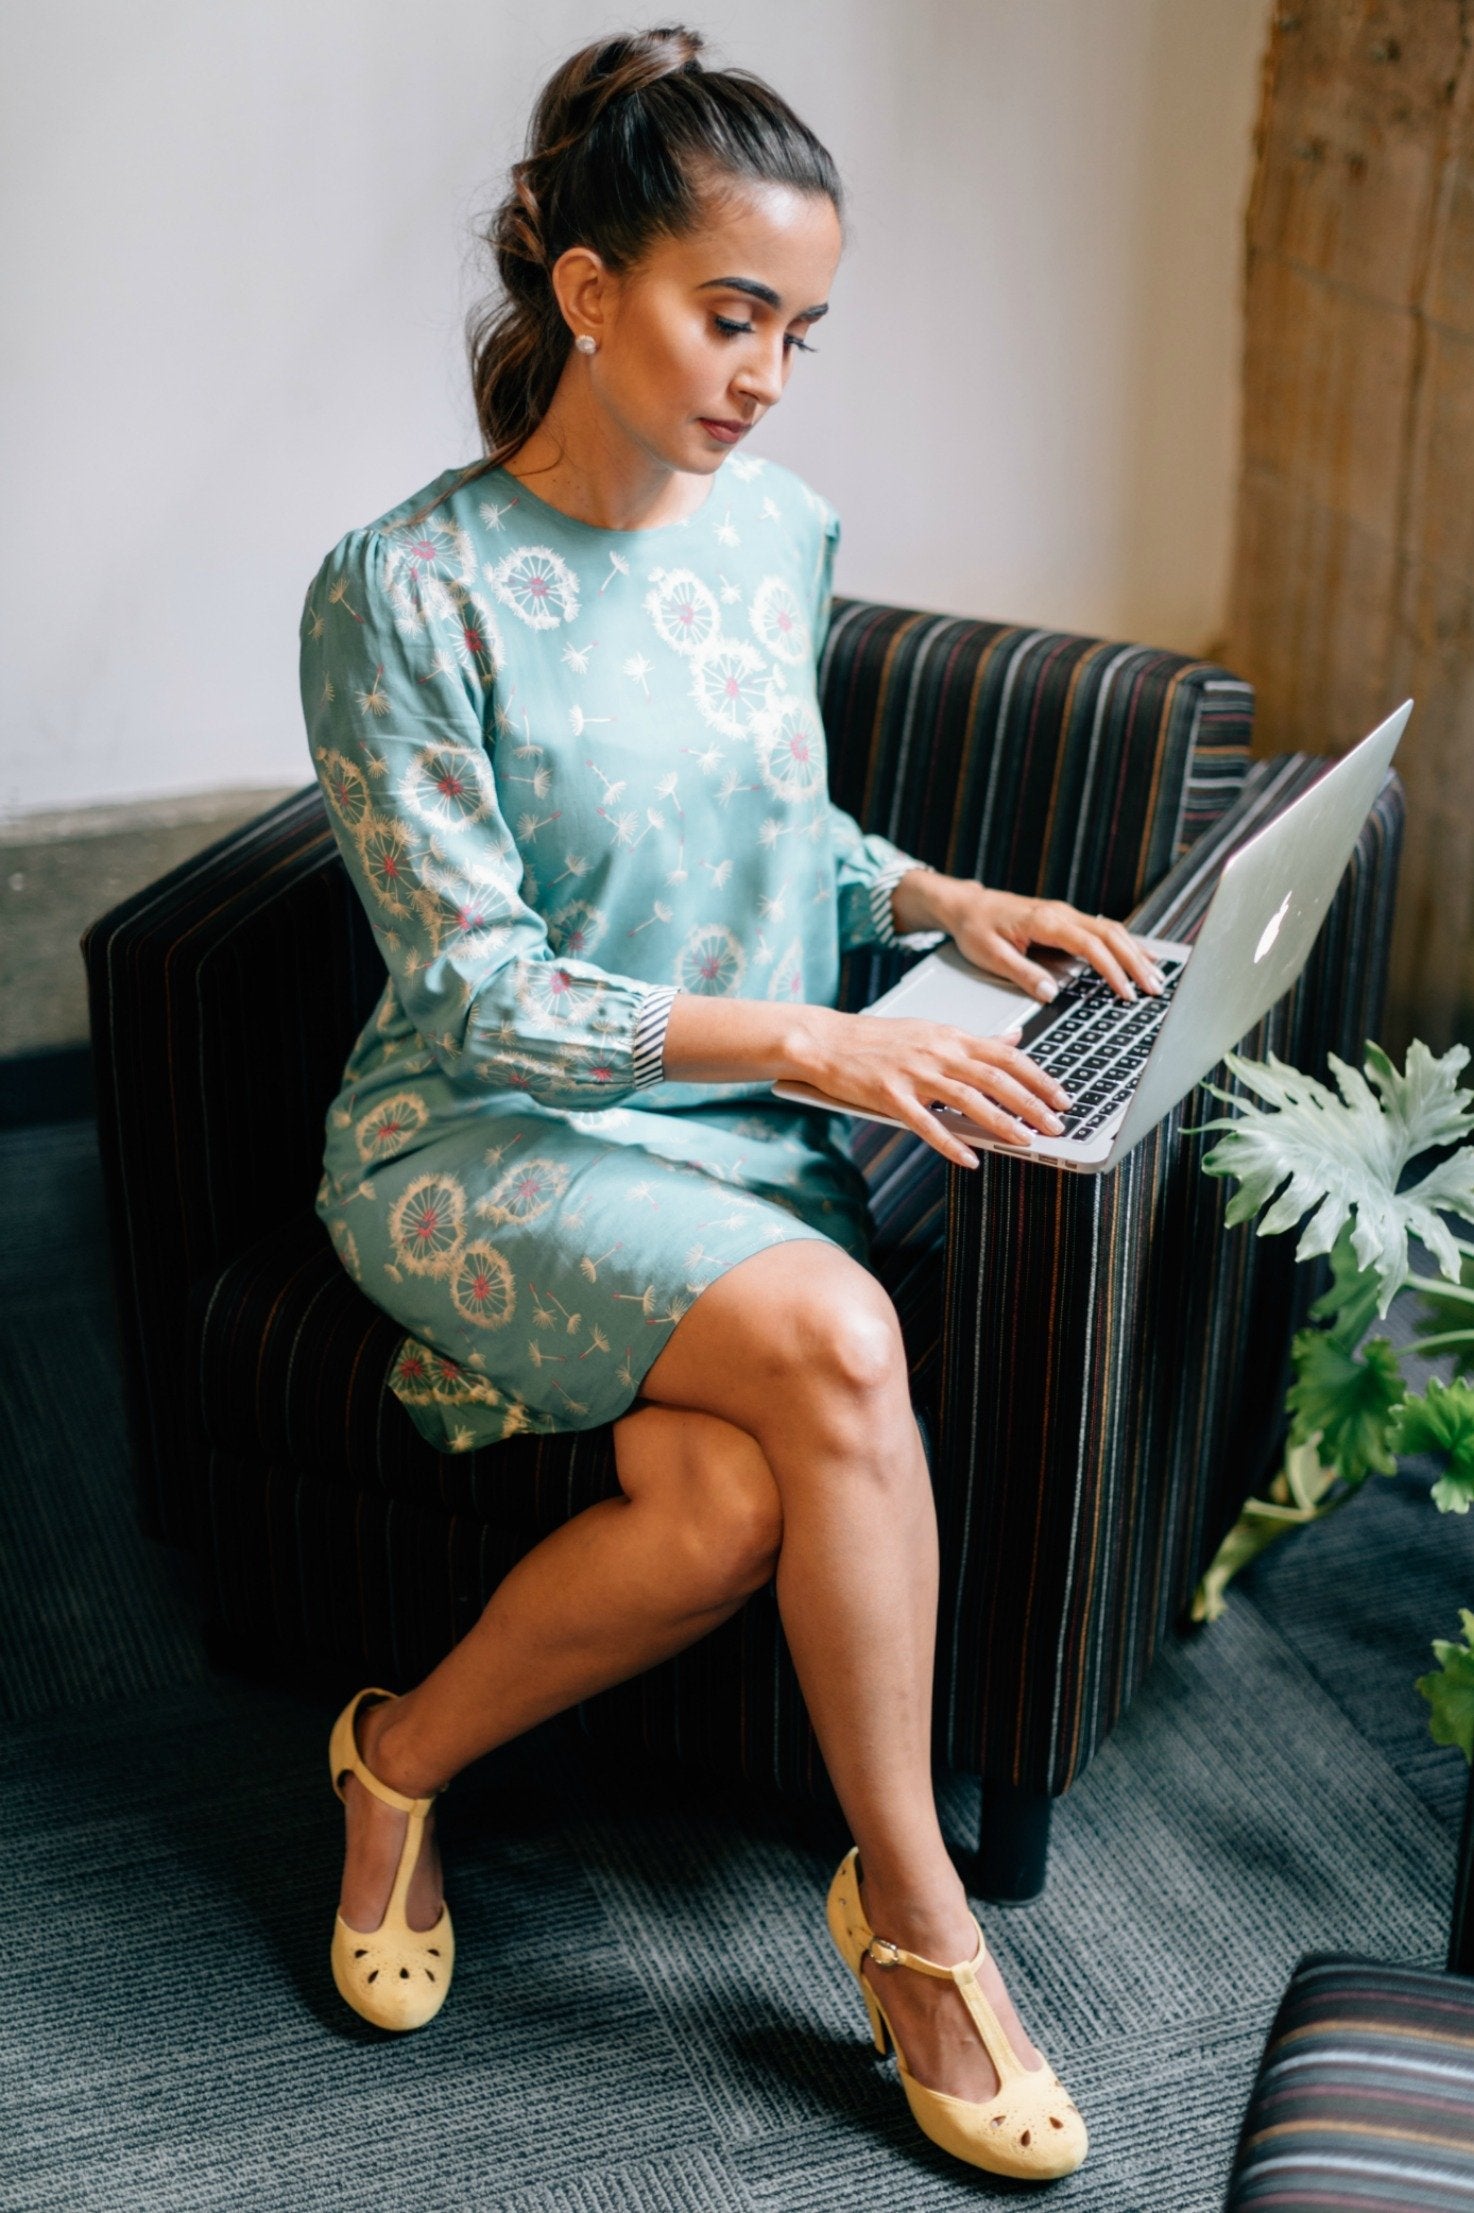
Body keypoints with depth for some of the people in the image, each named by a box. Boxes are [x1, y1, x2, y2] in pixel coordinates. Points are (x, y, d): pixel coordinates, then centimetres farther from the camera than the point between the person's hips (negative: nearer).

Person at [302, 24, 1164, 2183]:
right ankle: (912, 1902, -11)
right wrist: (804, 1039, -23)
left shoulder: (780, 530, 5)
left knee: (730, 1514, -26)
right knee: (834, 1343, -32)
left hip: (740, 1147, 5)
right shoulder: (405, 589, -12)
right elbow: (474, 992, -15)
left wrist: (945, 897, 0)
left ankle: (407, 1757, 2)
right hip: (483, 1139, -4)